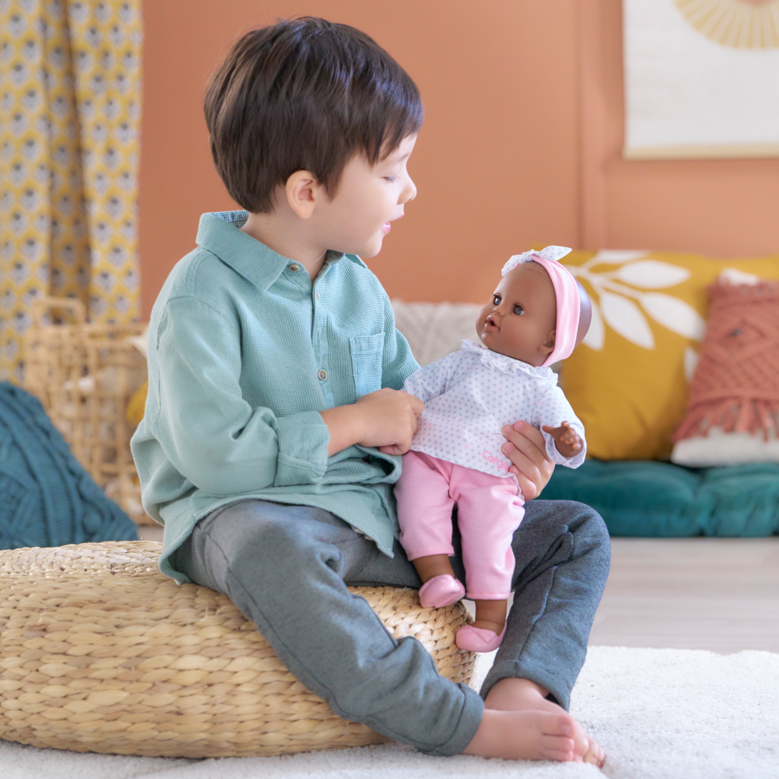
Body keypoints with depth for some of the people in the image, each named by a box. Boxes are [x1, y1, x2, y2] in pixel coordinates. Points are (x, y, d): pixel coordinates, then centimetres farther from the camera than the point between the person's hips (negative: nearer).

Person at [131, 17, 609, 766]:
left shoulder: (358, 285, 11)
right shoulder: (202, 296, -14)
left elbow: (411, 406, 20)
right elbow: (215, 455, -23)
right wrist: (352, 424, -15)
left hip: (381, 516, 8)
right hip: (247, 512, -7)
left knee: (576, 534, 3)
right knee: (267, 549, -45)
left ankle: (521, 687, -24)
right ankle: (464, 728, -42)